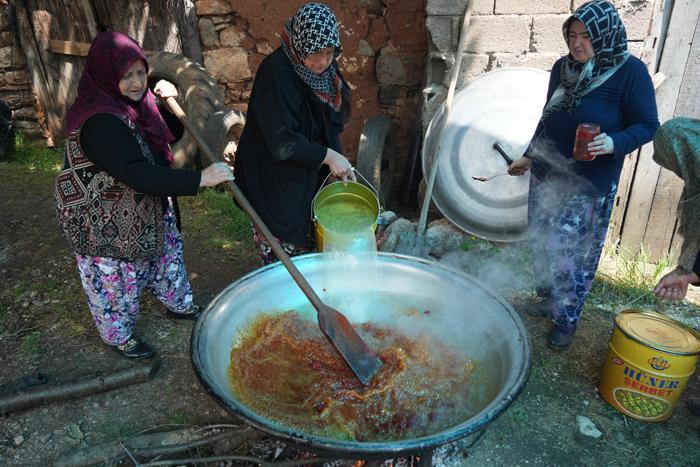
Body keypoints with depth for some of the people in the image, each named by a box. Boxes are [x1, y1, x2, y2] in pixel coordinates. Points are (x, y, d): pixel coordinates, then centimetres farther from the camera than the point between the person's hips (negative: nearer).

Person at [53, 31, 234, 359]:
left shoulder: (134, 101, -3)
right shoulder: (99, 121, -31)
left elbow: (171, 133, 11)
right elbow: (139, 175, -39)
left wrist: (172, 101, -9)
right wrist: (200, 179, -39)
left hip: (145, 206, 9)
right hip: (104, 219, -9)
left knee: (166, 252, 23)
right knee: (115, 276, 11)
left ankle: (179, 304, 47)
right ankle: (118, 335, 35)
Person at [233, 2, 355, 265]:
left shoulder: (326, 67, -1)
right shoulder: (275, 72, -24)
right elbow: (282, 141, -28)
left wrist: (338, 162, 5)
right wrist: (328, 156, -23)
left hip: (313, 175, 7)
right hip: (276, 181, -7)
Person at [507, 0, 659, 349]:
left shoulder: (630, 72, -11)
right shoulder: (563, 67, 4)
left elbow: (648, 126, -8)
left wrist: (614, 143, -27)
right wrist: (529, 156, 19)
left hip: (589, 186, -5)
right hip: (546, 176, 6)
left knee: (574, 255, 1)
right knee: (543, 245, 14)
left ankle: (567, 320, 19)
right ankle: (548, 299, 35)